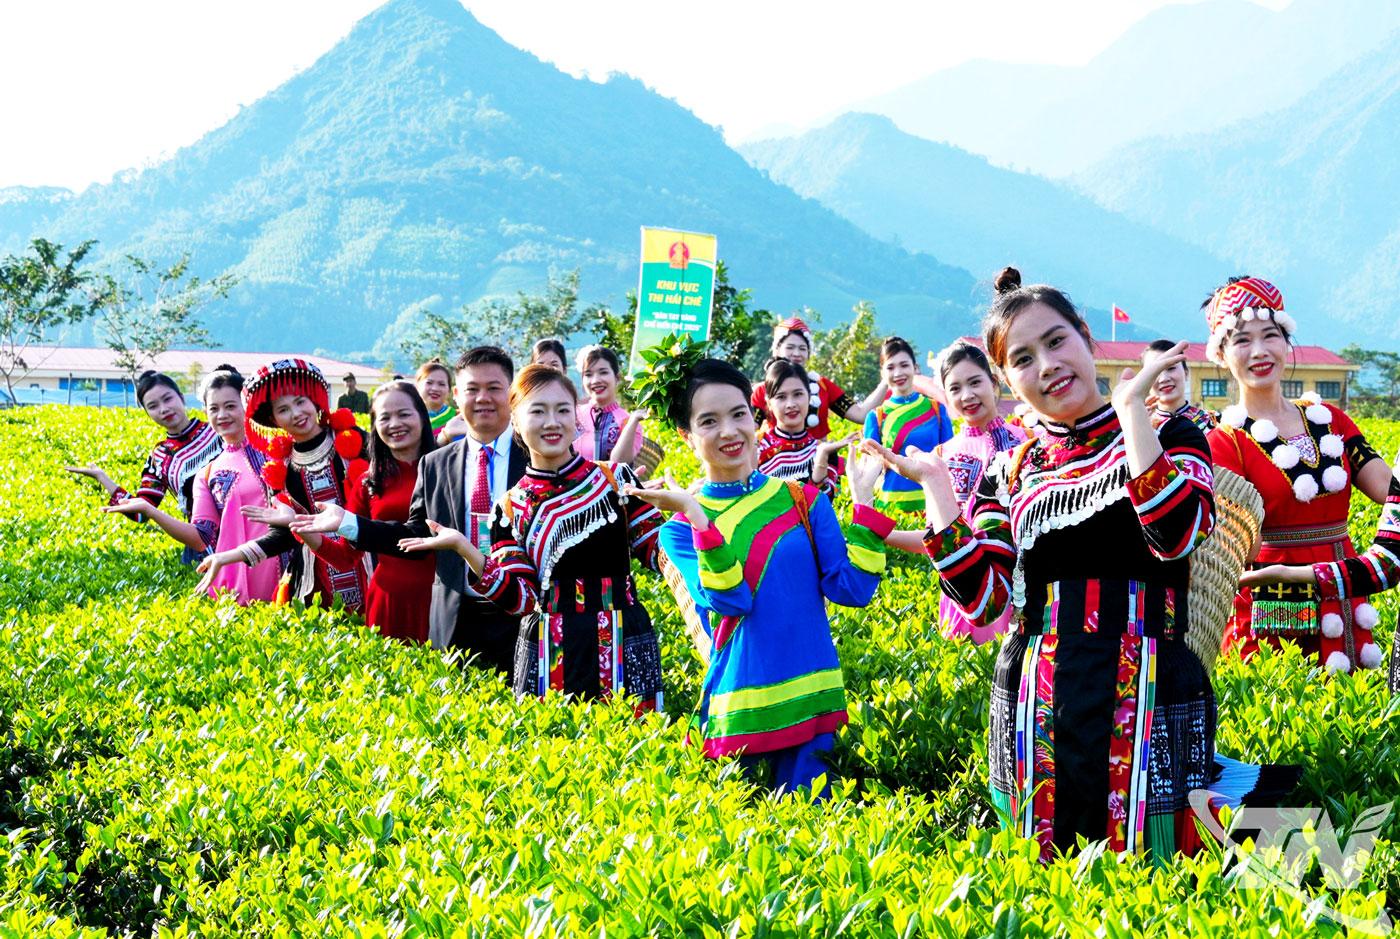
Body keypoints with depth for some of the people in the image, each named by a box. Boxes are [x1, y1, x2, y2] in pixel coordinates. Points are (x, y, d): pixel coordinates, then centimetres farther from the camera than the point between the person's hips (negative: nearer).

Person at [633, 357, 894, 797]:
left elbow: (851, 589, -3)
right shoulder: (681, 528, 1)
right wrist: (696, 516, -23)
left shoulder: (804, 501, 6)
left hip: (810, 704, 2)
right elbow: (731, 601, -16)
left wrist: (863, 500, -8)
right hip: (737, 709, -2)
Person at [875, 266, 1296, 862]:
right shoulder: (1010, 474, 12)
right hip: (1037, 712, 4)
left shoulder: (1168, 437, 2)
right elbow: (980, 598, 2)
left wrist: (1131, 406, -15)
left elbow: (1176, 538, -19)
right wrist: (933, 482, 1)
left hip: (1148, 697, -4)